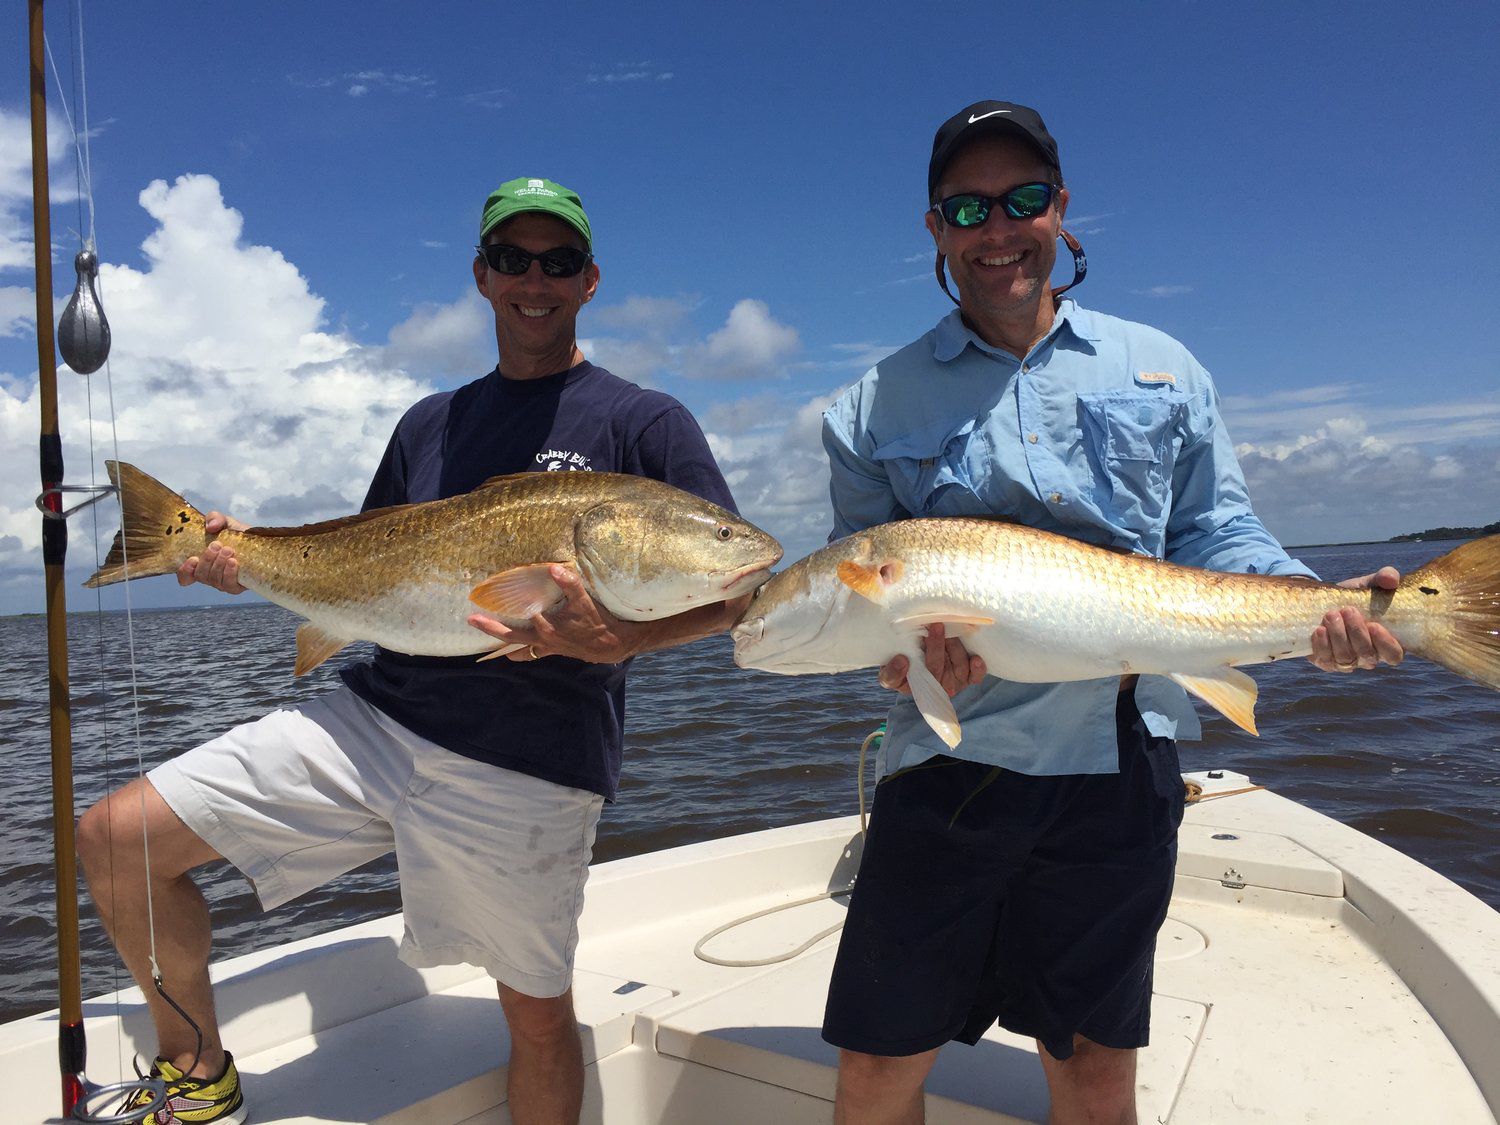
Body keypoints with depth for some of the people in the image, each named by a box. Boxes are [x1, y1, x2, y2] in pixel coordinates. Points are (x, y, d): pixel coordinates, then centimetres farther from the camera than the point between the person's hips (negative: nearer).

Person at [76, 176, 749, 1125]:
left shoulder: (645, 422, -1)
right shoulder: (432, 424, 15)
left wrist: (623, 640, -25)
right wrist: (255, 565, 2)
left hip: (526, 768, -4)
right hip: (376, 715, 5)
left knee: (538, 1010, 8)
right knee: (118, 837, 1)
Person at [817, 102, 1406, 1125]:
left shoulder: (1161, 369, 10)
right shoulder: (877, 406, 6)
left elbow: (1218, 534, 9)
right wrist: (907, 649, -18)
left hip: (1123, 760, 1)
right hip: (953, 755, 0)